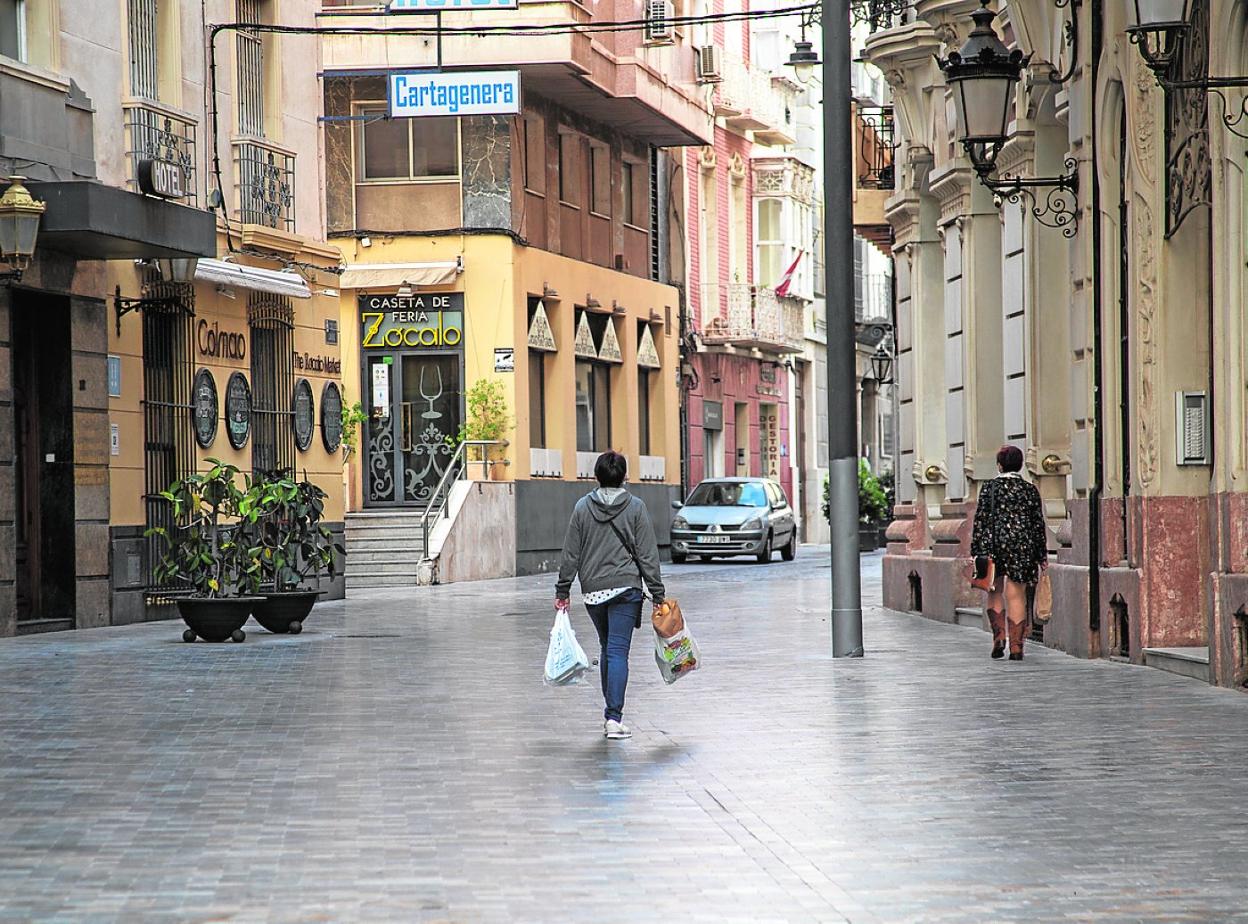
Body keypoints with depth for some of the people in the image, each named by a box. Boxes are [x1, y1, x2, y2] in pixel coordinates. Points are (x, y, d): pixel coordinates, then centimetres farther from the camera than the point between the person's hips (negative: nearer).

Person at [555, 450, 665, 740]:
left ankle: (610, 712, 24)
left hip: (592, 591, 3)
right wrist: (657, 594, 1)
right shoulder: (635, 507, -3)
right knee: (618, 651, -6)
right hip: (625, 588, -3)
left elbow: (570, 554, 3)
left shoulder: (583, 507, 2)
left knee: (607, 648, 18)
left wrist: (562, 591, 10)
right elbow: (648, 555, -3)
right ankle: (614, 717, -15)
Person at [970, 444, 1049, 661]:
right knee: (1016, 596, 2)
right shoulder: (1030, 490, 4)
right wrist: (1042, 555, 11)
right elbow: (1038, 523, 6)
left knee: (995, 593, 16)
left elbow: (981, 521, -4)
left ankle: (999, 635, 0)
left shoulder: (989, 488, -1)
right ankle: (1016, 646, 0)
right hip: (1022, 546, 1)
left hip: (995, 544, -1)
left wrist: (977, 551, -1)